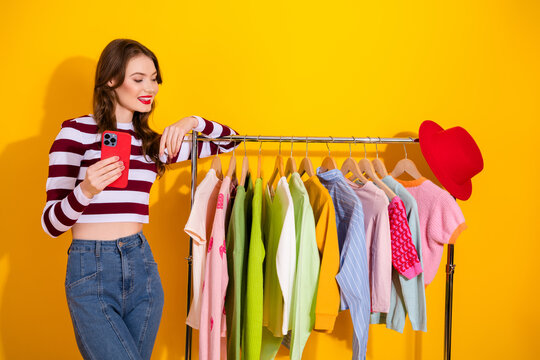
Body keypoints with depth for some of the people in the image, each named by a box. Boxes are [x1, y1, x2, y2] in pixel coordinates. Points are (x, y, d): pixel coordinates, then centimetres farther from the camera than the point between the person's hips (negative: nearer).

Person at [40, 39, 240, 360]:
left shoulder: (153, 143, 12)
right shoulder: (76, 131, -3)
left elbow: (229, 140, 17)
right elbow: (51, 224, -6)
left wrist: (191, 123, -2)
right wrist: (86, 191, -25)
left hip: (141, 265, 5)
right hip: (90, 269, -5)